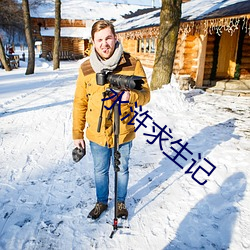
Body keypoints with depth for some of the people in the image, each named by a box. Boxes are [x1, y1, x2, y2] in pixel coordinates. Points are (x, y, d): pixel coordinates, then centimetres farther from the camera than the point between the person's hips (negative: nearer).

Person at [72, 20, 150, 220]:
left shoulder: (132, 64, -11)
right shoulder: (86, 68, -6)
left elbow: (145, 95, -8)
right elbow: (80, 103, 0)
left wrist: (131, 95, -31)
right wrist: (77, 134, 2)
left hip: (123, 133, -1)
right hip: (97, 134, 2)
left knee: (122, 170, 19)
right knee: (100, 171, 20)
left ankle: (121, 202, 45)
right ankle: (101, 202, 46)